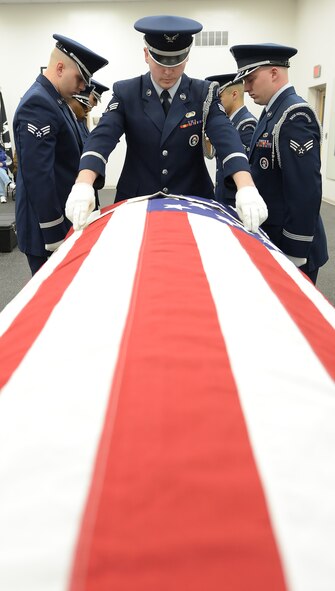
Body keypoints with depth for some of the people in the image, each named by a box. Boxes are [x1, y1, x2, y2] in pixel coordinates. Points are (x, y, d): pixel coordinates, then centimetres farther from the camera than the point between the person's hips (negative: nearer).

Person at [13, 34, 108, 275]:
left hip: (64, 217, 9)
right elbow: (38, 176, -24)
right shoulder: (37, 104, -18)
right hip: (47, 226, -9)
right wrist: (55, 236, -22)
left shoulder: (55, 100, 13)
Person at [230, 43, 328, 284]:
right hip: (271, 238, 9)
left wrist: (296, 255, -22)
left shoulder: (295, 114, -19)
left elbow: (306, 190, -24)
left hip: (290, 247, -9)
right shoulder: (273, 112, 11)